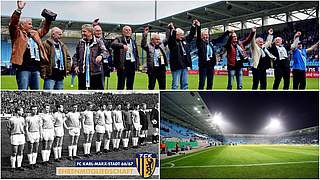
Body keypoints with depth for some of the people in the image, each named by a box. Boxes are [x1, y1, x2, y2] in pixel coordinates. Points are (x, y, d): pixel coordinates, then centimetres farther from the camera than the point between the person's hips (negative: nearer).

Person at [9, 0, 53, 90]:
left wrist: (48, 19, 22)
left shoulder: (35, 34, 21)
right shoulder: (18, 34, 2)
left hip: (36, 68, 7)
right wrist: (19, 10, -24)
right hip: (23, 68, -7)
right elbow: (13, 24, -14)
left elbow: (44, 29, 36)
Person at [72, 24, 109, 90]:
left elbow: (105, 52, -12)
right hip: (82, 72, 4)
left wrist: (101, 56, -34)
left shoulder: (98, 42, 0)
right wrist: (75, 66, 1)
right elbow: (75, 56, 16)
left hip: (95, 72, -3)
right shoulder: (80, 43, 10)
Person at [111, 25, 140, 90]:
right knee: (121, 85, -3)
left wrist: (137, 64, 9)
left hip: (132, 64, 5)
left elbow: (136, 54, 22)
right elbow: (113, 45, -20)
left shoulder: (133, 41, 19)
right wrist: (122, 45, -37)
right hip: (123, 64, -5)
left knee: (130, 85, 10)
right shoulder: (119, 39, 2)